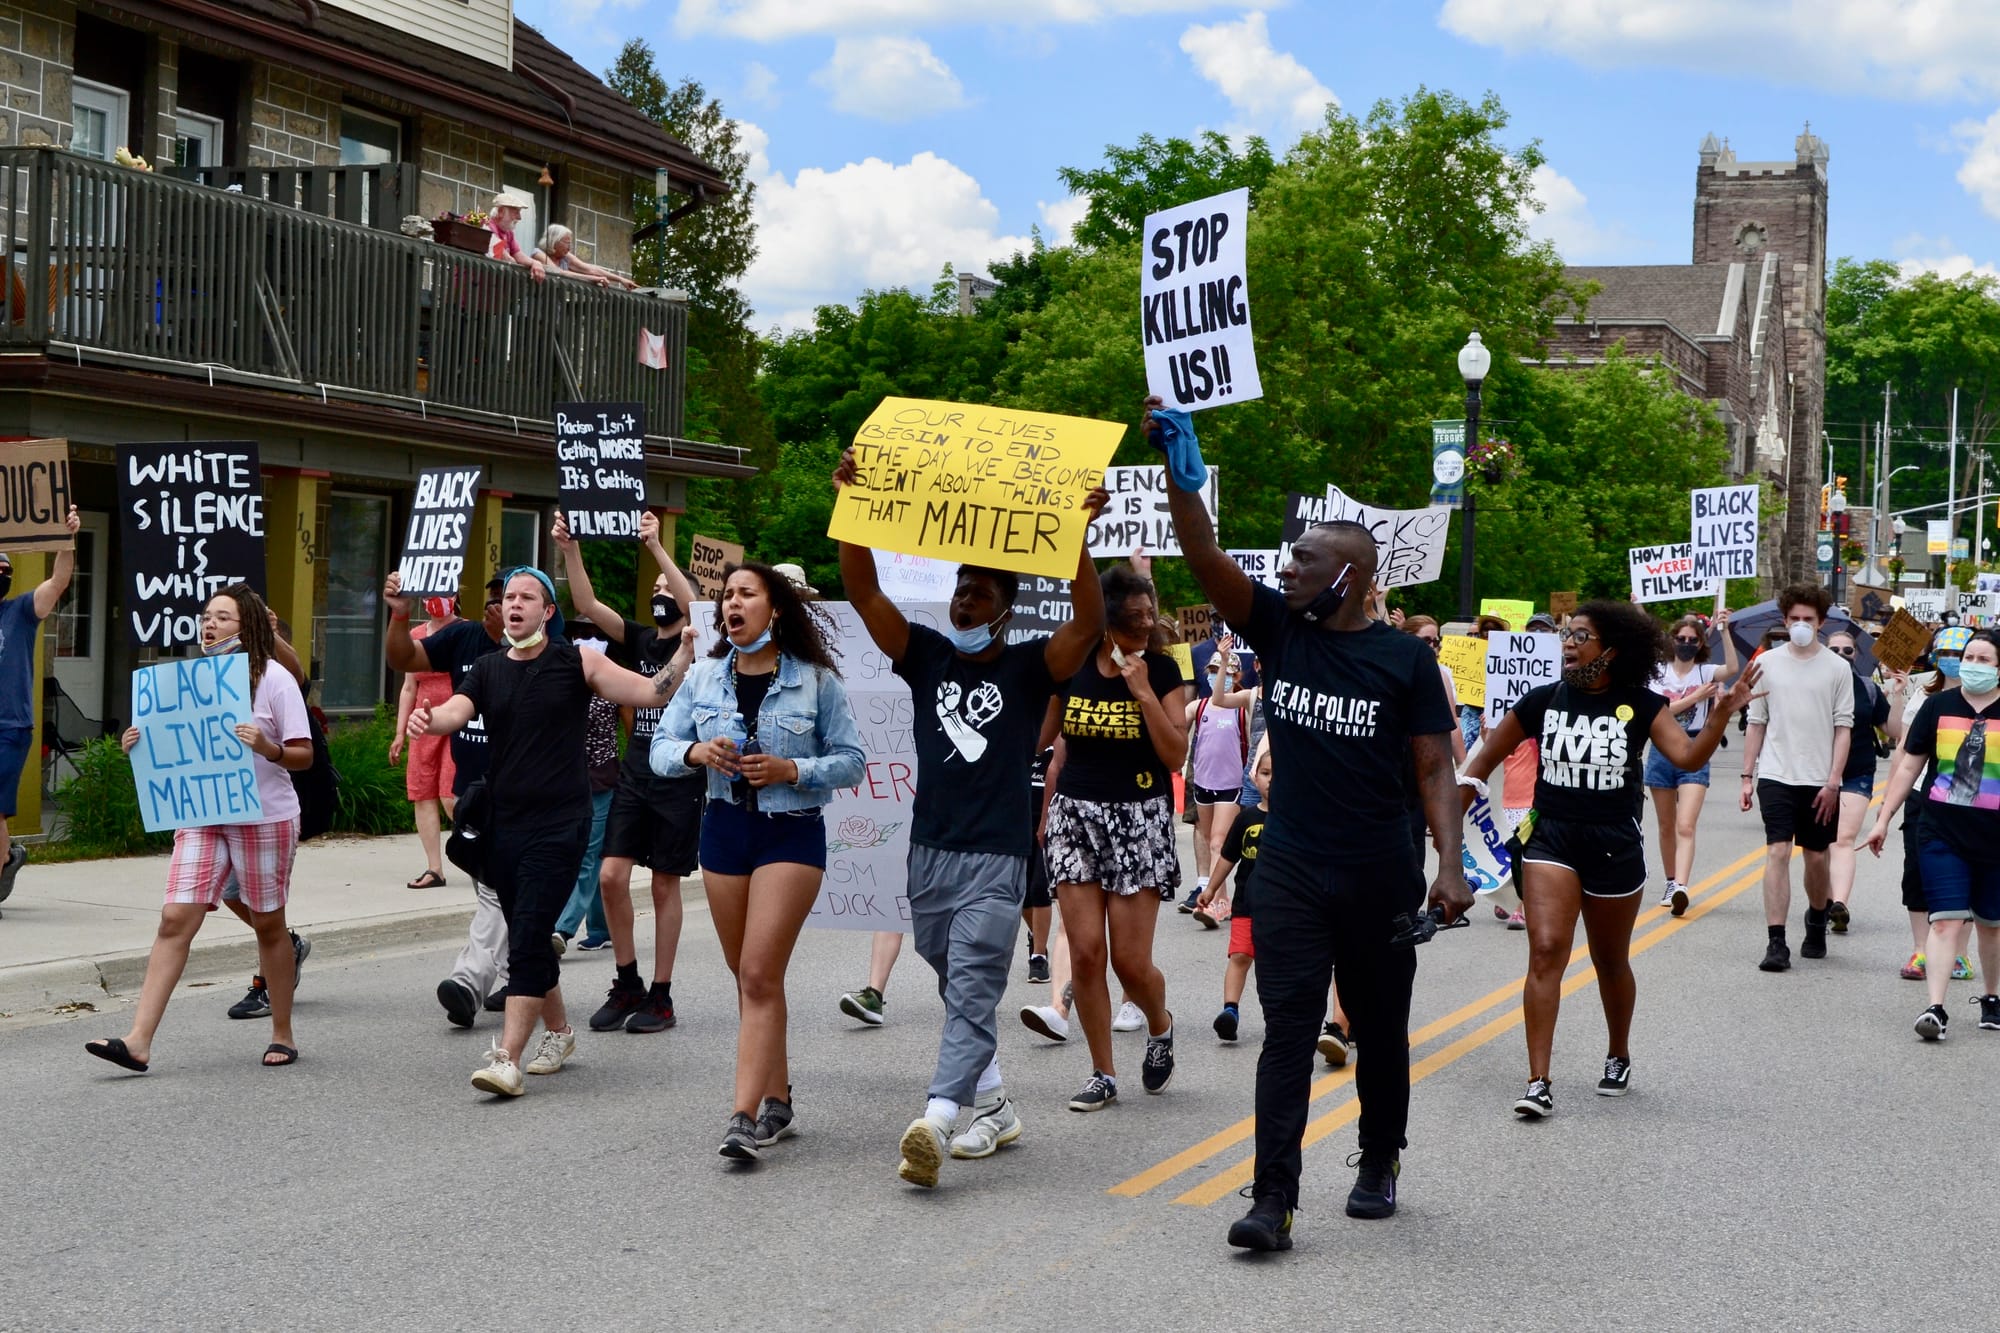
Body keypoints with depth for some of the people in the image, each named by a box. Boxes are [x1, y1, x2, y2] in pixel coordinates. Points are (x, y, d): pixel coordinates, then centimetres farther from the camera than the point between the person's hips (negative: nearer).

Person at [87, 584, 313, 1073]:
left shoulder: (274, 679, -5)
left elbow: (304, 756, -7)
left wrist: (268, 749, -26)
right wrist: (140, 745, -2)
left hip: (265, 817, -4)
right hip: (201, 815, 4)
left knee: (268, 923, 6)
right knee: (175, 919, -6)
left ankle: (283, 1035, 21)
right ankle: (138, 1041, -11)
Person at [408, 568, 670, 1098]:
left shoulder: (577, 662, -1)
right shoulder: (487, 670, 9)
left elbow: (652, 692, -6)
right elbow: (456, 710, -9)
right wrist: (427, 718, -31)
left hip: (558, 823, -5)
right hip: (502, 822, 5)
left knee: (527, 938, -13)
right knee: (528, 938, 14)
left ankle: (507, 1058, -15)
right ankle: (558, 1030, 35)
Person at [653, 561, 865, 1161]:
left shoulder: (816, 680, -4)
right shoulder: (703, 677, 6)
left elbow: (851, 761, -2)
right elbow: (660, 748, 6)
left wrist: (790, 770, -17)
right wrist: (697, 753, -15)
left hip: (791, 833, -5)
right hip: (724, 828, 5)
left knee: (760, 976, -14)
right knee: (748, 977, 12)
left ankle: (745, 1118, -17)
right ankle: (777, 1099, 26)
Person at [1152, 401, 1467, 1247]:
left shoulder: (1405, 660, -4)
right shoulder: (1277, 631, 2)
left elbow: (1434, 769, -3)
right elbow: (1206, 558, -10)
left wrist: (1450, 864, -13)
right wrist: (1180, 472, -23)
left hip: (1381, 876, -1)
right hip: (1290, 870, 1)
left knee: (1379, 1030, 13)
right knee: (1288, 1029, -6)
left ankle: (1378, 1166, 33)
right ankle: (1273, 1200, -10)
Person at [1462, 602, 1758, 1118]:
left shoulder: (1641, 705, -3)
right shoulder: (1543, 701, -1)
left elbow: (1688, 756, -14)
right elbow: (1485, 760, 7)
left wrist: (1721, 714, -29)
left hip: (1615, 844, 0)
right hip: (1551, 838, 0)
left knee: (1611, 961, 15)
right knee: (1546, 950, -15)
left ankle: (1618, 1058, 41)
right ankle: (1539, 1082, -15)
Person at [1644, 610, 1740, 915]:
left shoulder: (1705, 672, 1)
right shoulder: (1659, 673, 5)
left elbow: (1733, 668, -20)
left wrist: (1725, 630, -23)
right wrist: (1694, 698, -13)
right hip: (1662, 752, 3)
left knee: (1686, 827, -16)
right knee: (1667, 826, 13)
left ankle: (1681, 888, -28)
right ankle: (1671, 884, 27)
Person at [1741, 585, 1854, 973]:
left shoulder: (1837, 668, 1)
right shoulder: (1767, 662, 5)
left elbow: (1843, 728, 0)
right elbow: (1756, 723, 9)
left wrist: (1833, 782, -8)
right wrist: (1747, 776, 6)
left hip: (1819, 780, 0)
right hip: (1775, 776, 0)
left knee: (1816, 857, 10)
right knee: (1777, 852, -10)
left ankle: (1816, 924, 35)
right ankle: (1776, 943, -11)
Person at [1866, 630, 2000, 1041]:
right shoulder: (1938, 706, 3)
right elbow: (1908, 765, 8)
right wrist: (1883, 818, 5)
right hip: (1942, 834, 0)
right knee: (1945, 919, -9)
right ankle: (1935, 1007, -12)